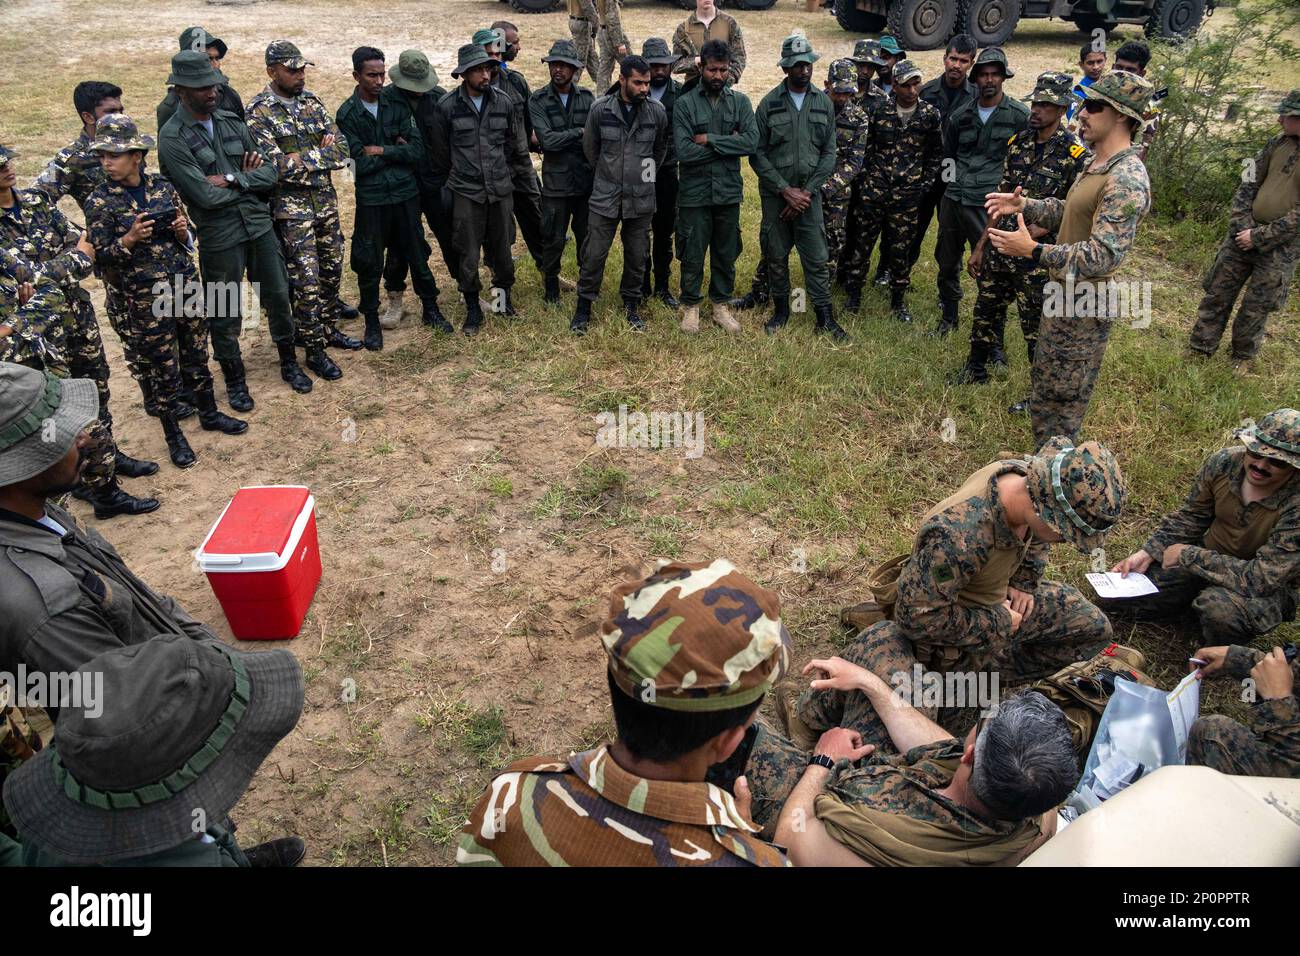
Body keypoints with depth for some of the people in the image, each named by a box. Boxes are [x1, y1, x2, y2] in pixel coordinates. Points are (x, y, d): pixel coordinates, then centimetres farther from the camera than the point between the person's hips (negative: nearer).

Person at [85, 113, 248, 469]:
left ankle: (209, 414, 37)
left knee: (197, 356, 17)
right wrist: (129, 239, -23)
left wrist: (182, 232, -11)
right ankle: (174, 436, 21)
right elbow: (101, 257, -7)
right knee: (164, 369, 6)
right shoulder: (99, 203, -9)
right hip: (146, 298, -3)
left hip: (187, 284, 3)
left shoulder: (164, 188, 1)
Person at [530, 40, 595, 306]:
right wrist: (578, 133, -11)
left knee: (588, 237, 12)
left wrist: (561, 140, -10)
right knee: (554, 239, 5)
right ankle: (551, 286, 24)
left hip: (586, 180, 2)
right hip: (556, 181, -2)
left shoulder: (587, 97, 4)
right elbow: (546, 140, -16)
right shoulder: (538, 100, -4)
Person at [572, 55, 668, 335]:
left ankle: (631, 304, 29)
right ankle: (584, 306, 17)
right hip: (605, 197, -1)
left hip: (641, 199, 1)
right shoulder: (600, 109, -7)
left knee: (637, 255, 10)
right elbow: (590, 147, 7)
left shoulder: (657, 112, -3)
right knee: (594, 254, 1)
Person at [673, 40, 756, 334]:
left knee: (726, 254, 12)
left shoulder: (740, 101, 2)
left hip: (729, 191, 2)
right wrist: (728, 143, -12)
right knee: (693, 255, 6)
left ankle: (721, 304, 28)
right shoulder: (685, 104, -5)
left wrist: (709, 140, -15)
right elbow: (684, 151, -16)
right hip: (695, 192, -2)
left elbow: (752, 141, -12)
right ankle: (690, 306, 23)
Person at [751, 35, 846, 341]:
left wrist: (807, 192, -7)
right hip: (775, 193, -1)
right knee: (776, 256, 8)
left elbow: (829, 154, 3)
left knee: (816, 258, 0)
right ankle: (781, 310, 24)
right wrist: (785, 190, -10)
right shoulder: (769, 104, -3)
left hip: (809, 194, 1)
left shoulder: (824, 103, 3)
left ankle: (825, 317, 8)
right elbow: (757, 154, -4)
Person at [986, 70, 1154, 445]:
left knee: (1061, 401, 3)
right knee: (1044, 387, 23)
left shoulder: (1126, 180, -25)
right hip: (1064, 295, 11)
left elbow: (1103, 256, -31)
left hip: (1084, 307, -11)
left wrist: (1034, 250, -34)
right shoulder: (1098, 164, 8)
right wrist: (1024, 206, 8)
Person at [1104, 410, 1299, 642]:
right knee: (1118, 598, -5)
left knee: (1219, 607, -38)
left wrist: (1188, 555, -25)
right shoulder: (1224, 462, -14)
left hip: (1271, 588, -5)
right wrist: (1147, 554, -10)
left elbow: (1260, 579, -31)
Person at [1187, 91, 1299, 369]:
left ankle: (1242, 358, 23)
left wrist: (1259, 237, -16)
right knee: (1217, 292, 7)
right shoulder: (1278, 144, 3)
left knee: (1255, 308, 4)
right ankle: (1199, 352, 17)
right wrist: (1241, 226, -6)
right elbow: (1248, 185, 7)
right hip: (1245, 232, 5)